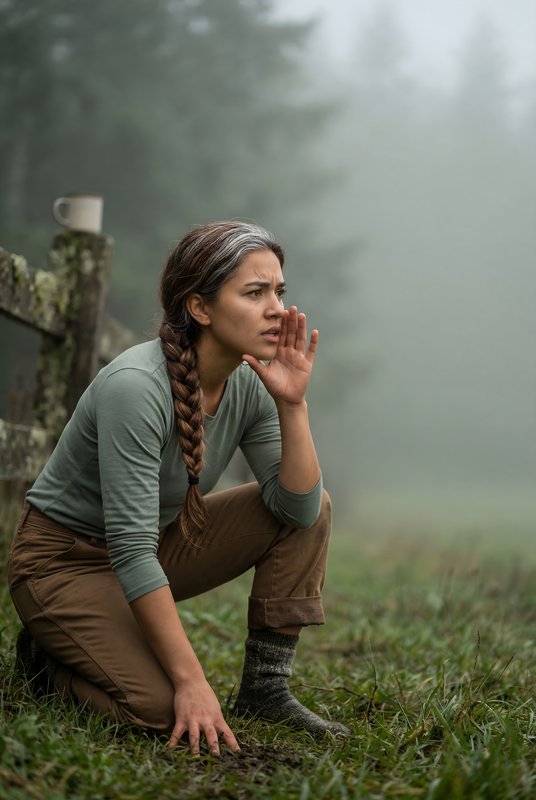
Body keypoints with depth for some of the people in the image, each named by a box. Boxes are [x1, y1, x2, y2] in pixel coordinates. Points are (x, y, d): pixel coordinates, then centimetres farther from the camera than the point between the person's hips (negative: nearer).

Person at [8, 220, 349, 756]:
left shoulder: (250, 384, -8)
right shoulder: (136, 386, -30)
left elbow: (298, 507, -10)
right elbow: (132, 551, -33)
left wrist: (292, 404, -22)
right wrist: (191, 680, -34)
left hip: (161, 540, 7)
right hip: (65, 562, -7)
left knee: (311, 511, -9)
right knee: (167, 711, -27)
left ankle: (265, 689, -3)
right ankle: (51, 662, 2)